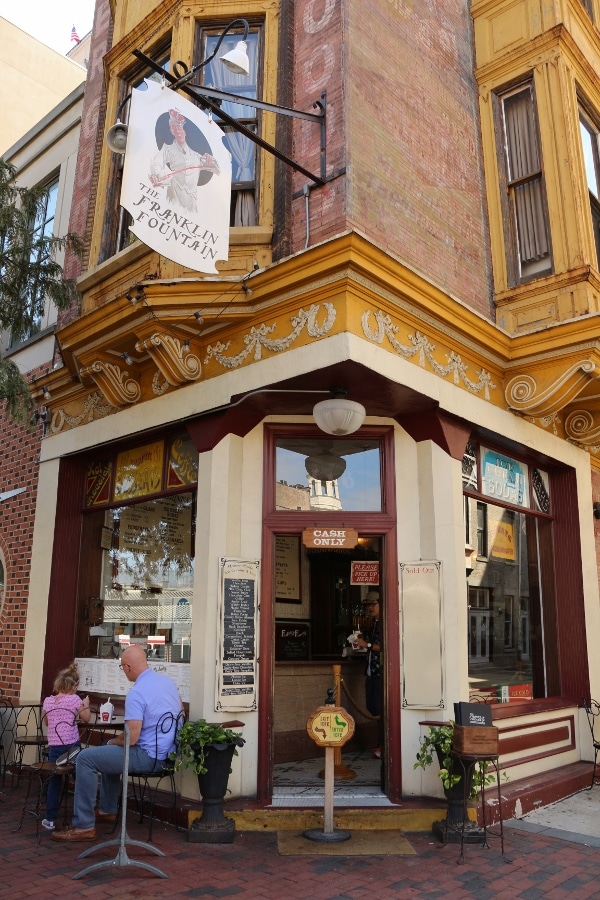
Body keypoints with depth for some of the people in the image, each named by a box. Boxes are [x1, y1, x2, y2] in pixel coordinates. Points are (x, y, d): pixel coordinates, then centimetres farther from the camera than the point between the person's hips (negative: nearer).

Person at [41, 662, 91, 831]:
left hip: (54, 747, 3)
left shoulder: (47, 701, 4)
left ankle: (50, 819, 13)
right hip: (72, 746, -3)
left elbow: (46, 723, 18)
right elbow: (86, 718, 3)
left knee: (54, 781, 12)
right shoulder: (75, 699, -8)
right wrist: (86, 705, 18)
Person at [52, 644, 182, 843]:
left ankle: (84, 826, -2)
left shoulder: (136, 693, -22)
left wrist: (112, 742, -2)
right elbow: (181, 712, 20)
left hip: (149, 757, -9)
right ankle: (107, 810, 36)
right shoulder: (168, 681, 4)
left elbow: (131, 738, -24)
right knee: (110, 750, 30)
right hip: (167, 751, 9)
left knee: (85, 758, -5)